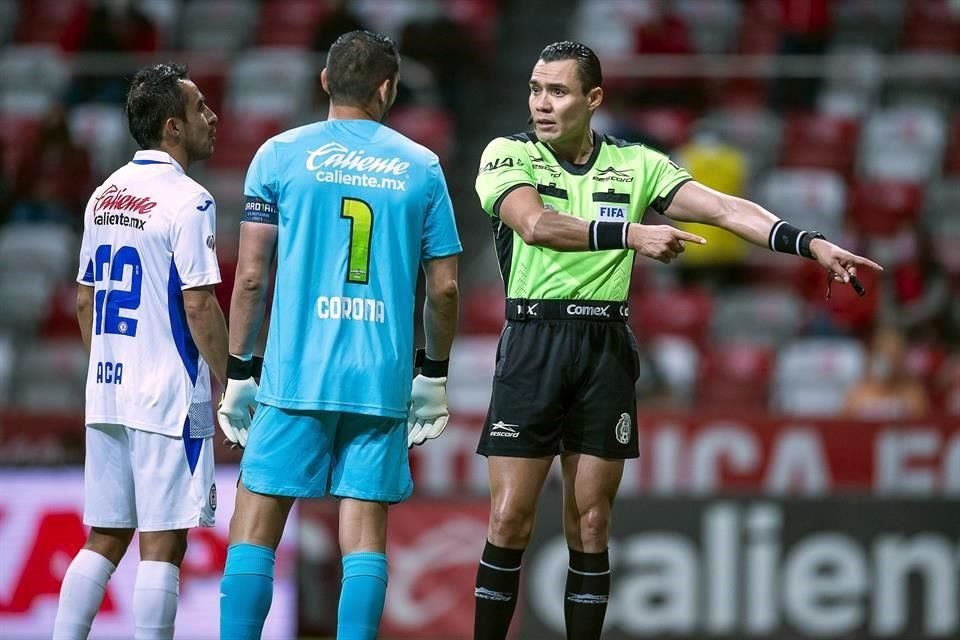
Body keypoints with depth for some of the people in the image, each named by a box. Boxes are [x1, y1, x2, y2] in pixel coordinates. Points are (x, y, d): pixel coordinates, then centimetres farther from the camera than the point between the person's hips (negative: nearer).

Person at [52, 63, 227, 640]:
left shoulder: (105, 196, 12)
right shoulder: (187, 201, -12)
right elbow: (198, 306, -16)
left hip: (107, 392, 7)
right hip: (170, 397, -7)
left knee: (104, 540, 12)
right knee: (162, 545, -4)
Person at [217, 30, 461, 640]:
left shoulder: (280, 155, 3)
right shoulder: (421, 167, 6)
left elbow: (251, 277, 1)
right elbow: (444, 287, 7)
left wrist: (238, 372, 8)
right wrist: (435, 376, 19)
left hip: (296, 374, -1)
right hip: (382, 381, 1)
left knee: (256, 526, 2)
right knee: (365, 531, 2)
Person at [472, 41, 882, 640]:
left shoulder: (636, 165, 7)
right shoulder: (508, 156, -1)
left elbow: (725, 209, -2)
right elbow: (534, 224, -21)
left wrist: (811, 242, -16)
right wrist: (631, 235, -30)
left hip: (607, 351, 2)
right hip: (533, 342, -2)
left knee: (591, 527, 5)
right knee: (510, 521, -6)